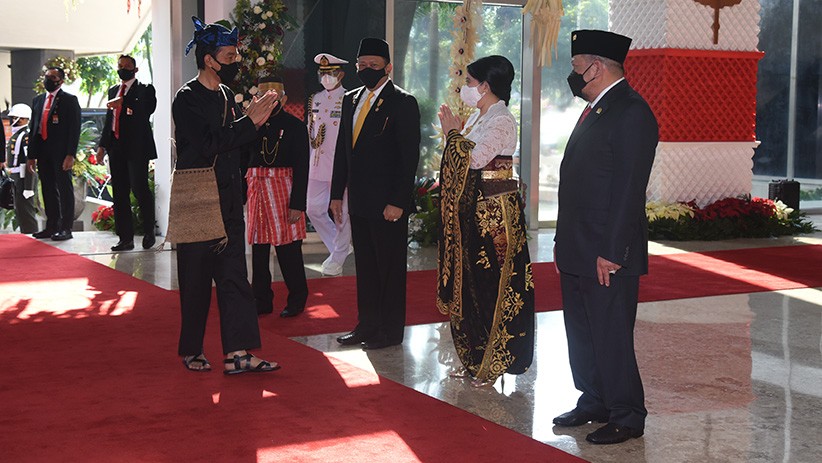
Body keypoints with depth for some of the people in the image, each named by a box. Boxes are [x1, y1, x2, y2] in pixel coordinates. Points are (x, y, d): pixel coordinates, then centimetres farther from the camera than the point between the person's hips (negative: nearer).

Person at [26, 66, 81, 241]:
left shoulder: (70, 100, -1)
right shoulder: (37, 100, 17)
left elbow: (74, 128, -7)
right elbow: (32, 128, 17)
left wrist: (70, 154, -16)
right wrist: (31, 154, 11)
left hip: (61, 152, -6)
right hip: (42, 152, 6)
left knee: (64, 189, -2)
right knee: (48, 190, 8)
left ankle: (66, 228, 0)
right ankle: (51, 226, 14)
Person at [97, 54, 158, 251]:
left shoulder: (145, 89, 1)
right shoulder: (113, 91, 19)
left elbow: (147, 110, -14)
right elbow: (109, 119, 20)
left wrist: (123, 103, -18)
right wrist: (102, 145, 14)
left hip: (136, 147, -6)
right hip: (116, 148, 6)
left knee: (140, 189, -9)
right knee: (120, 194, 5)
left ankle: (148, 232, 10)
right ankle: (125, 238, 10)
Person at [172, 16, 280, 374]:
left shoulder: (226, 95, 13)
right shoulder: (187, 99, -11)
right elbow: (207, 145, -21)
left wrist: (256, 120, 1)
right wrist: (250, 122, -19)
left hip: (228, 203, 7)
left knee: (233, 277, 2)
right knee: (196, 280, 3)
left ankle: (237, 354, 2)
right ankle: (191, 352, 18)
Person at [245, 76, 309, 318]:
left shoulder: (295, 126, -1)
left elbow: (301, 168, -7)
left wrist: (298, 204, -12)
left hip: (284, 192, -4)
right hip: (256, 189, 5)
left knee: (288, 249, 0)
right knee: (258, 248, 9)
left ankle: (297, 300, 13)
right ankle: (262, 300, 18)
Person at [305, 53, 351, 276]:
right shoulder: (315, 99, 11)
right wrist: (314, 139, 7)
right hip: (318, 164, 7)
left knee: (342, 213, 1)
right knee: (313, 209, 8)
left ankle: (337, 259, 16)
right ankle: (340, 247, 26)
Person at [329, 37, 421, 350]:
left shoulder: (403, 103, -8)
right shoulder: (351, 100, 13)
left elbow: (410, 157, -13)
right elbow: (342, 150, 17)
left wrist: (398, 203, -18)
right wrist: (337, 194, 11)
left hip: (388, 204, -7)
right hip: (359, 202, 7)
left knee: (390, 269, 2)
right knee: (365, 267, 14)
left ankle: (390, 331, 12)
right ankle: (367, 326, 24)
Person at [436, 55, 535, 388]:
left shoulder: (502, 121, -13)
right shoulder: (477, 117, 14)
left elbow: (474, 159, -24)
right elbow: (462, 162, 11)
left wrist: (453, 133, -11)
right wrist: (452, 132, 1)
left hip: (494, 213, -9)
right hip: (471, 211, 9)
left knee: (492, 284, -3)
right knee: (469, 282, 12)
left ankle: (494, 362, 5)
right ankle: (474, 357, 21)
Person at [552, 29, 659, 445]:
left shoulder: (632, 113, -15)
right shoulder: (595, 110, 15)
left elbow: (629, 188, -20)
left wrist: (611, 252, -22)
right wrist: (564, 240, 16)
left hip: (607, 256, -10)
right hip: (577, 252, 10)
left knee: (611, 338, -2)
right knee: (581, 333, 17)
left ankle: (626, 417, 11)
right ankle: (593, 403, 30)